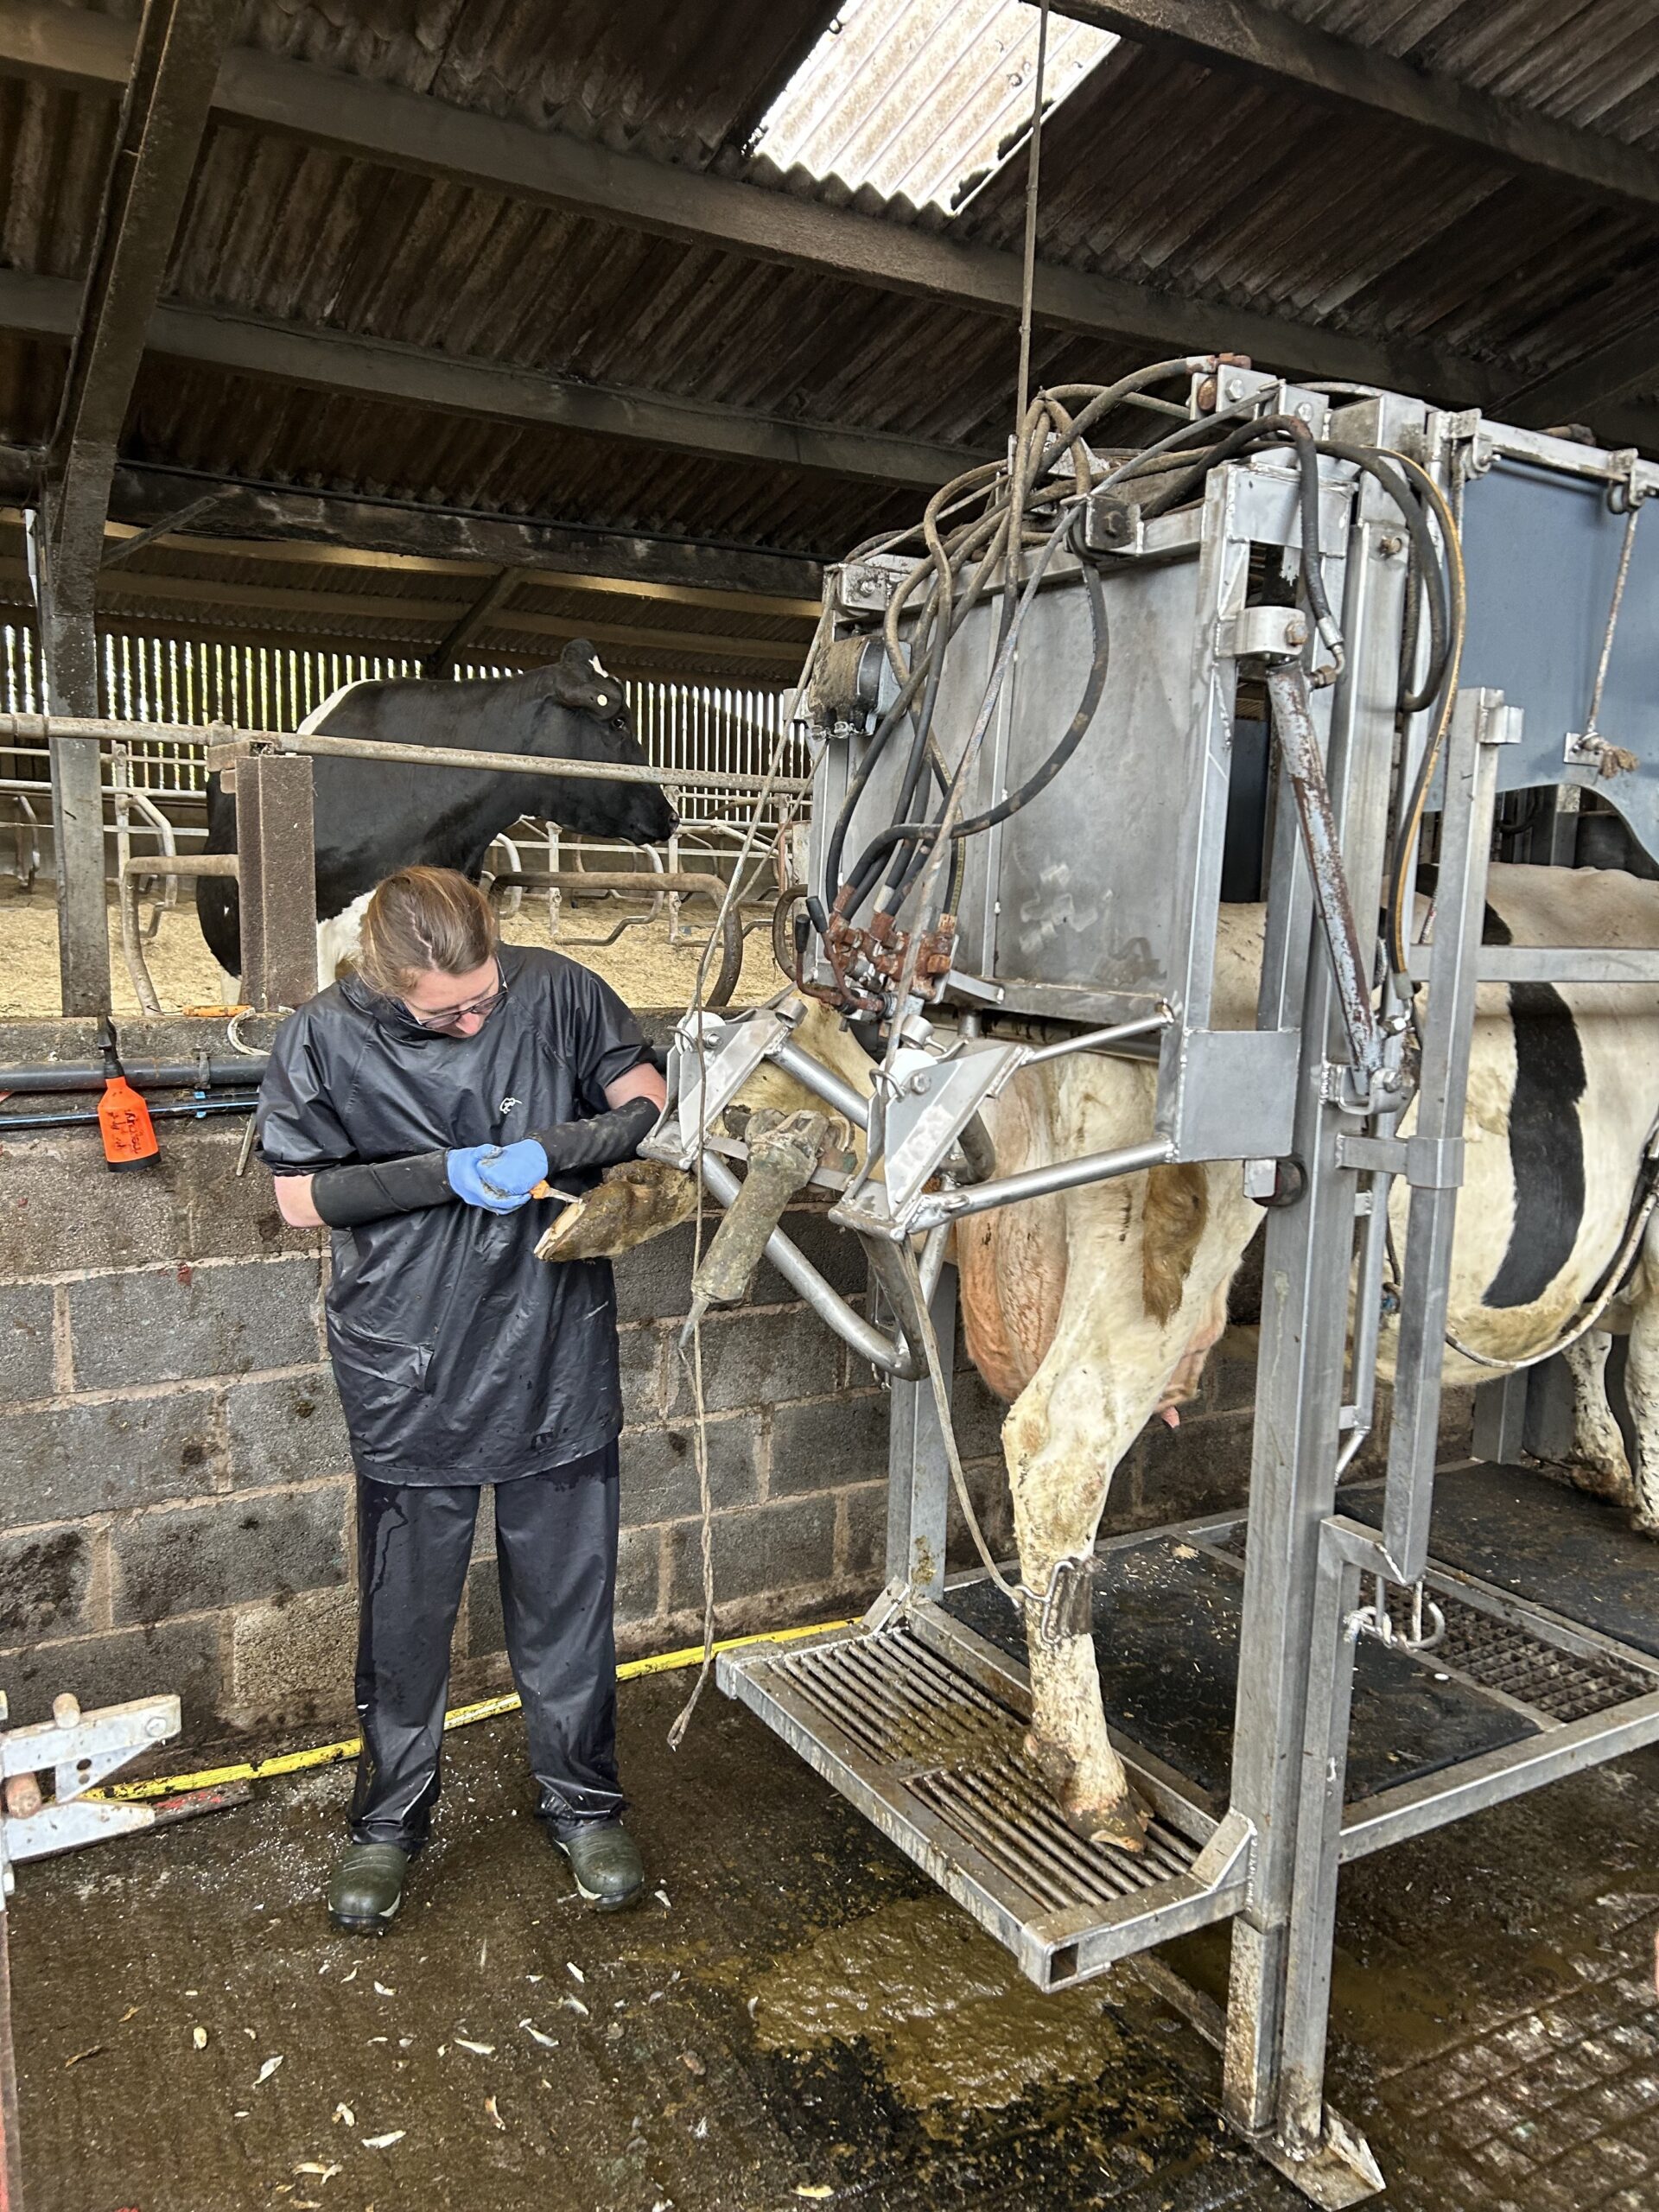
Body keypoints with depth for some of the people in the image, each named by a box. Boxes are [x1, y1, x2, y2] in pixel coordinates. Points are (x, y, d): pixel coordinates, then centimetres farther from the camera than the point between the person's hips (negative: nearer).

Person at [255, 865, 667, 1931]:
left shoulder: (555, 989, -9)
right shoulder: (326, 1038, -10)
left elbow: (640, 1089, 1)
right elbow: (302, 1196, -6)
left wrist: (563, 1146, -20)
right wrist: (446, 1173, -19)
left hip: (557, 1359, 1)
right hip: (412, 1374, 0)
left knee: (568, 1597, 14)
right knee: (406, 1612, 15)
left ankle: (584, 1802, 36)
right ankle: (391, 1819, 38)